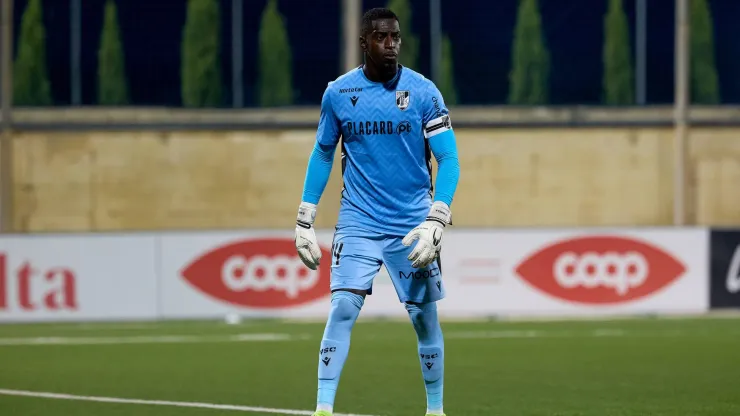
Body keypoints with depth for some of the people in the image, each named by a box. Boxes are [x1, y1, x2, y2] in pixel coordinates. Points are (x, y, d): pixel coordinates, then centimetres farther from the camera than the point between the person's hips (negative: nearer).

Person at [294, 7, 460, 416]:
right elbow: (322, 155, 13)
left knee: (425, 318, 6)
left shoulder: (424, 92, -4)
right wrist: (304, 220, 8)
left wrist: (435, 222, -16)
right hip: (358, 222, 0)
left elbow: (448, 159, -5)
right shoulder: (337, 93, 1)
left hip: (411, 225, 0)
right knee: (342, 309, -15)